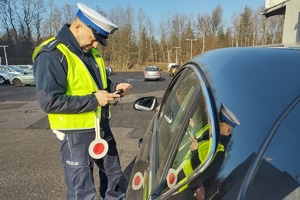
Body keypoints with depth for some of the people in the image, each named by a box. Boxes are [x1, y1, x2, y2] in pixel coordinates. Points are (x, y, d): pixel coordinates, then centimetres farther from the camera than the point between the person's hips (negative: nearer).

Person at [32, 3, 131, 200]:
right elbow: (50, 102, -25)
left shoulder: (90, 52, 6)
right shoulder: (51, 55, -19)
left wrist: (114, 87, -2)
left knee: (114, 176, 24)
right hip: (76, 134, -7)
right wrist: (93, 101, -25)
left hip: (102, 127, 8)